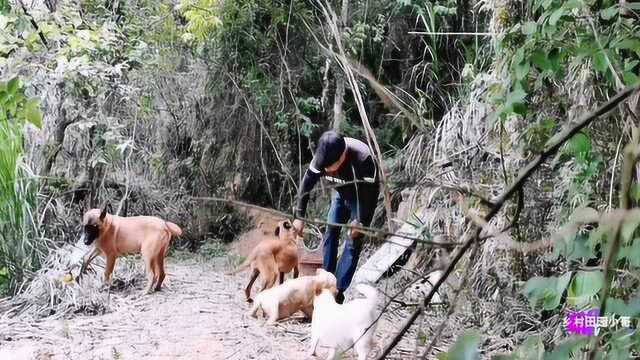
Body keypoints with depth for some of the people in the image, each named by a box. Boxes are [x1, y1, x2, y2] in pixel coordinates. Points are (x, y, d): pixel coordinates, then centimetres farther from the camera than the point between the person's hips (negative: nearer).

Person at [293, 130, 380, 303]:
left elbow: (371, 192, -28)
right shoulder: (322, 157, -26)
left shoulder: (363, 159, -41)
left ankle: (339, 290, -5)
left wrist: (361, 222, -21)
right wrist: (299, 216, -12)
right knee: (330, 235, 5)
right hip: (341, 194, 5)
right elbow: (306, 184, -13)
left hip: (362, 197, -5)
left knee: (353, 243, -8)